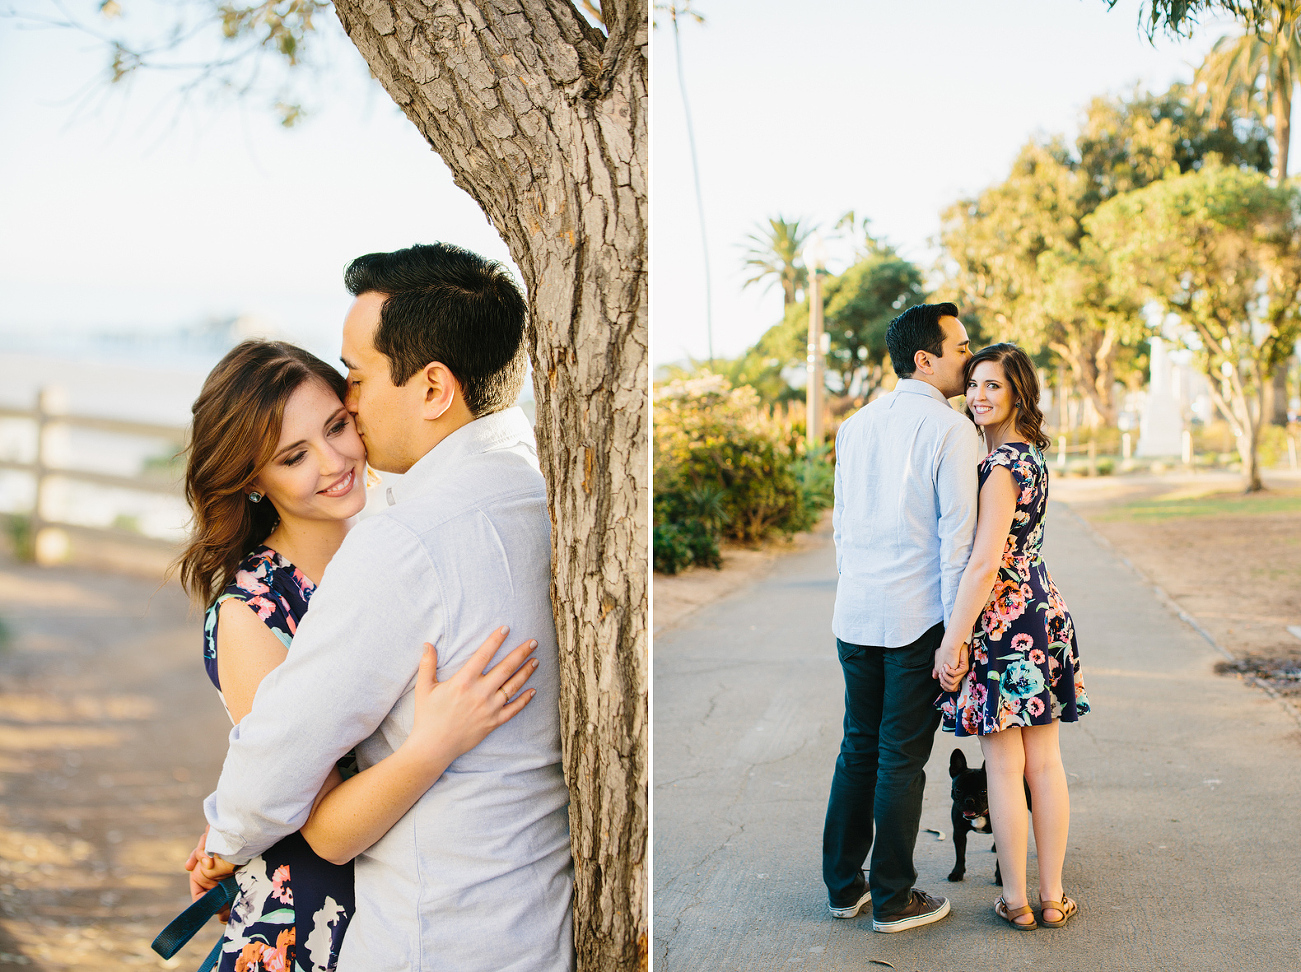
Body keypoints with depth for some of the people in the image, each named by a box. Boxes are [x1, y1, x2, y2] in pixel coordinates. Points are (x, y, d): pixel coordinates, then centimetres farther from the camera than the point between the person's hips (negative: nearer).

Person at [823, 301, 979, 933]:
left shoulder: (855, 425, 10)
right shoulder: (952, 430, -10)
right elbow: (957, 536, -13)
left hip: (853, 614, 6)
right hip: (916, 617, -6)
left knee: (858, 748, 16)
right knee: (903, 758, 2)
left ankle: (844, 886, 23)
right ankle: (892, 900, 12)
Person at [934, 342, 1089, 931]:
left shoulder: (1001, 466, -17)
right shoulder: (1031, 456, 11)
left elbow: (983, 564, -22)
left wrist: (953, 640, -19)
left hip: (1000, 618, -8)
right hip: (1043, 610, 8)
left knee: (1003, 767, 1)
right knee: (1044, 762, 11)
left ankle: (1016, 900, 10)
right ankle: (1053, 896, 18)